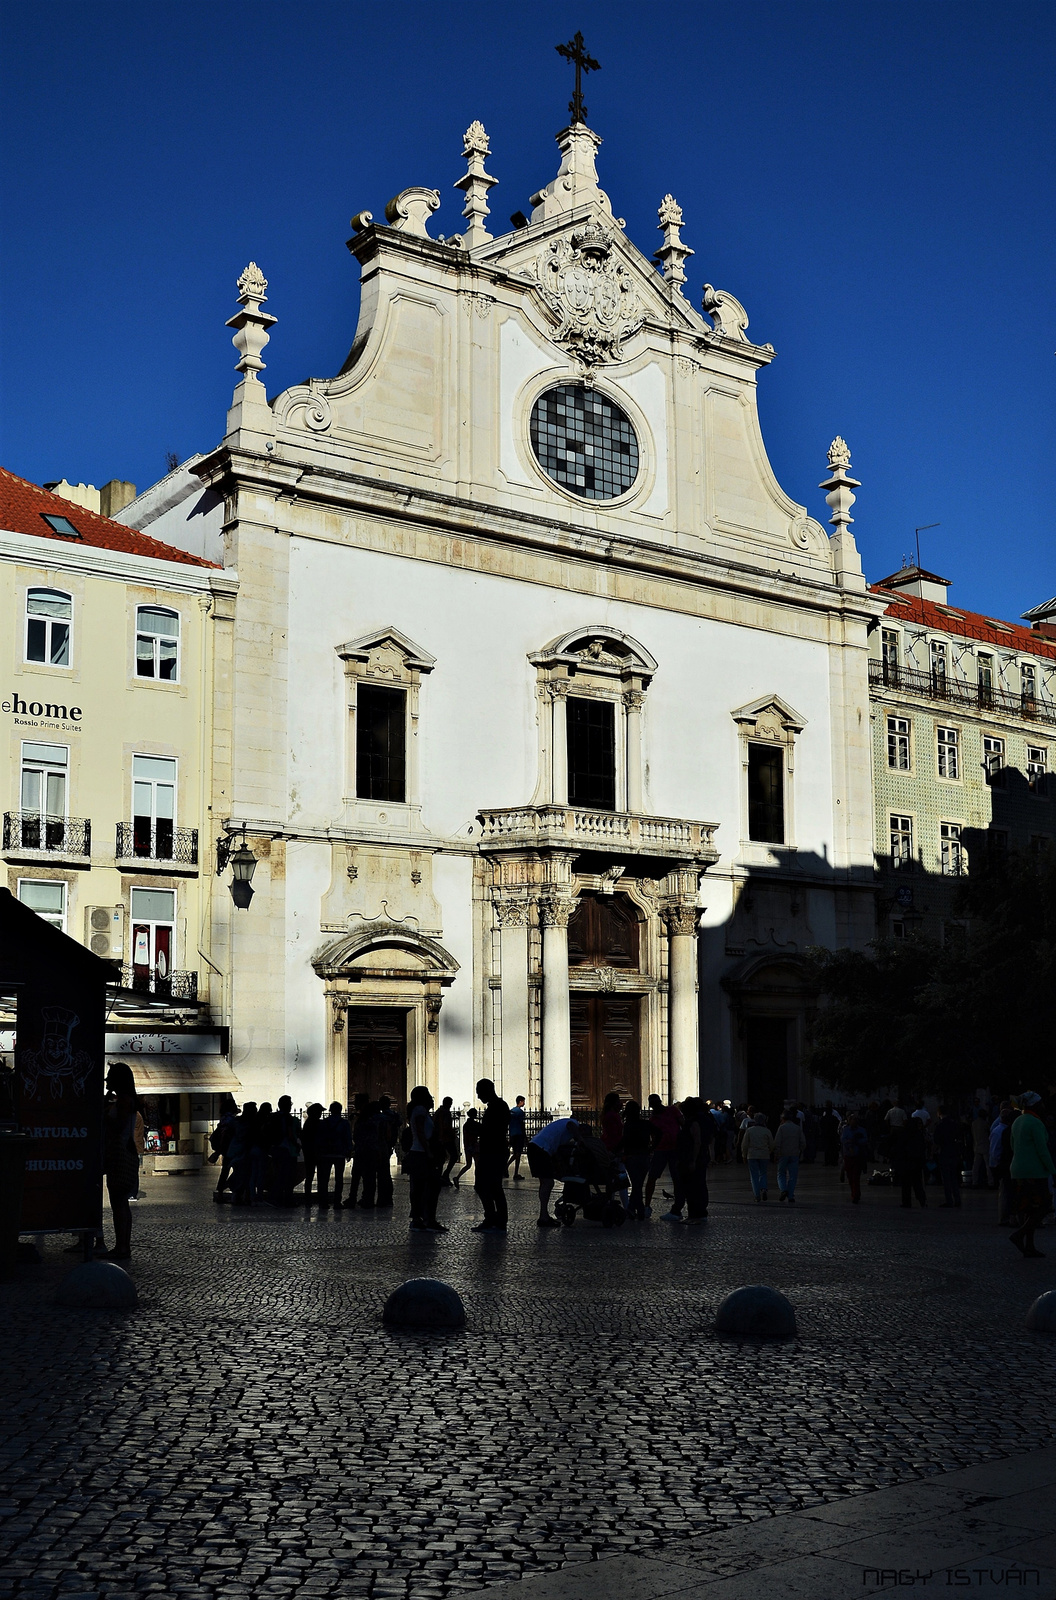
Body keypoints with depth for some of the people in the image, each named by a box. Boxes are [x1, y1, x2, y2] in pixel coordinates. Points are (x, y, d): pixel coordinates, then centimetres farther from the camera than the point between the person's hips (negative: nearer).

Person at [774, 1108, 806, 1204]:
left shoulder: (782, 1127, -4)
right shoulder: (798, 1128, 7)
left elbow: (777, 1143, -10)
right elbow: (803, 1143, 4)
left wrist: (776, 1155, -3)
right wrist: (801, 1153, 12)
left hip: (783, 1155, -2)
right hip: (795, 1155, 3)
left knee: (781, 1174, 10)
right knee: (792, 1176, 6)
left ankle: (783, 1190, -13)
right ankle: (791, 1197, 1)